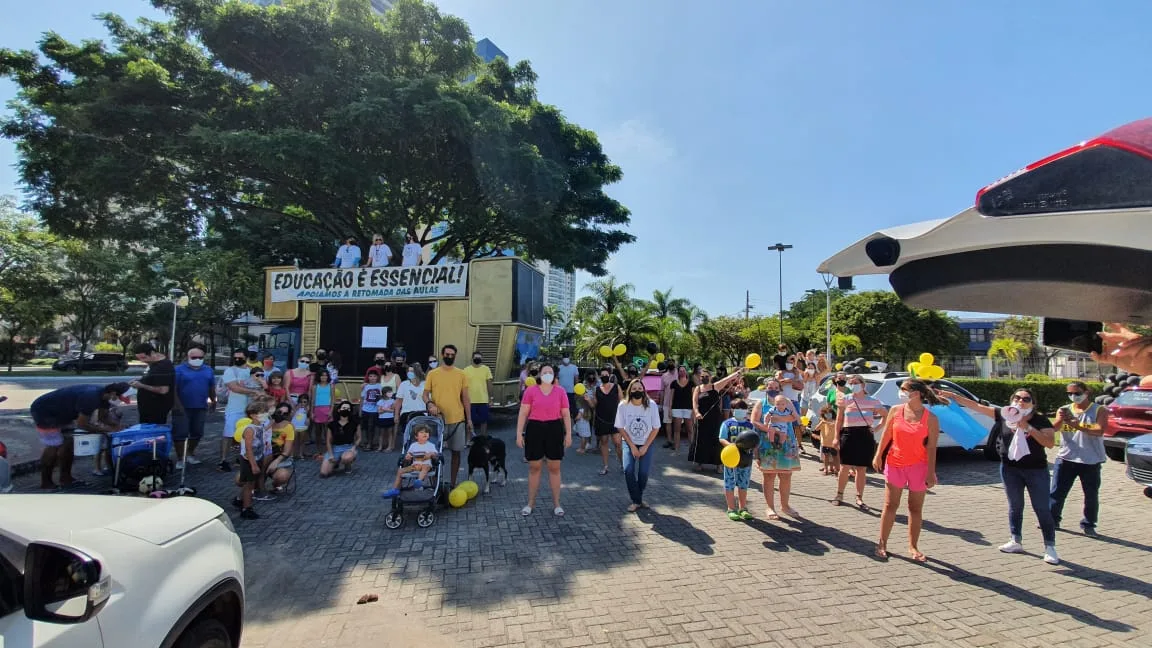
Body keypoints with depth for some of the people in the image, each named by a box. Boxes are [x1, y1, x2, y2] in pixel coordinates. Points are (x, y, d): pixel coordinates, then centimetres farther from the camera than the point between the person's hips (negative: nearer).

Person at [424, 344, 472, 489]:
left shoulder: (461, 374, 2)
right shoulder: (433, 374, 1)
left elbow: (465, 398, 5)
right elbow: (425, 394, 3)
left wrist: (469, 419, 3)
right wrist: (430, 404, -19)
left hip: (457, 420, 1)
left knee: (456, 452, 7)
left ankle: (453, 483, 20)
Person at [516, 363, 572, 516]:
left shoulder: (560, 391, 1)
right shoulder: (530, 390, -2)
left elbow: (566, 414, 5)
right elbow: (523, 413, -2)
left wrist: (568, 434, 1)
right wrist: (519, 433, -6)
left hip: (554, 430, 1)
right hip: (535, 429, -1)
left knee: (554, 468, 8)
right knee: (534, 467, 9)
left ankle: (556, 504, 20)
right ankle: (530, 503, 22)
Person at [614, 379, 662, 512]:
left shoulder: (652, 405, -15)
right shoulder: (623, 406, -15)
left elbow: (656, 428, -8)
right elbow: (620, 428, -7)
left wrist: (645, 447, -11)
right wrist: (632, 446, -11)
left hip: (646, 443, 0)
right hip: (629, 442, 0)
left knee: (644, 472, -13)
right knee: (628, 470, -19)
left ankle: (638, 498, 15)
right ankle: (636, 501, 0)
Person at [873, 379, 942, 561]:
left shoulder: (930, 418, -7)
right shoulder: (895, 410, 0)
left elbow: (931, 447, -7)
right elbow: (886, 435, 5)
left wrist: (931, 472, -8)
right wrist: (878, 455, 1)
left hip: (918, 466, -1)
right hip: (895, 464, 2)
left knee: (916, 508, 10)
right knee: (890, 505, 6)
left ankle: (913, 547, 22)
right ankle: (882, 544, 13)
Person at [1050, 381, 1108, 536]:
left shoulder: (1099, 410, -2)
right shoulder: (1064, 410, 6)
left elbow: (1099, 430, -16)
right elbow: (1054, 428, -8)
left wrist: (1077, 425, -27)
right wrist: (1061, 420, -29)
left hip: (1091, 461, -2)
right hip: (1065, 459, 2)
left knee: (1091, 495, 7)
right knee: (1056, 492, 4)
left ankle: (1088, 524, 21)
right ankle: (1052, 519, 15)